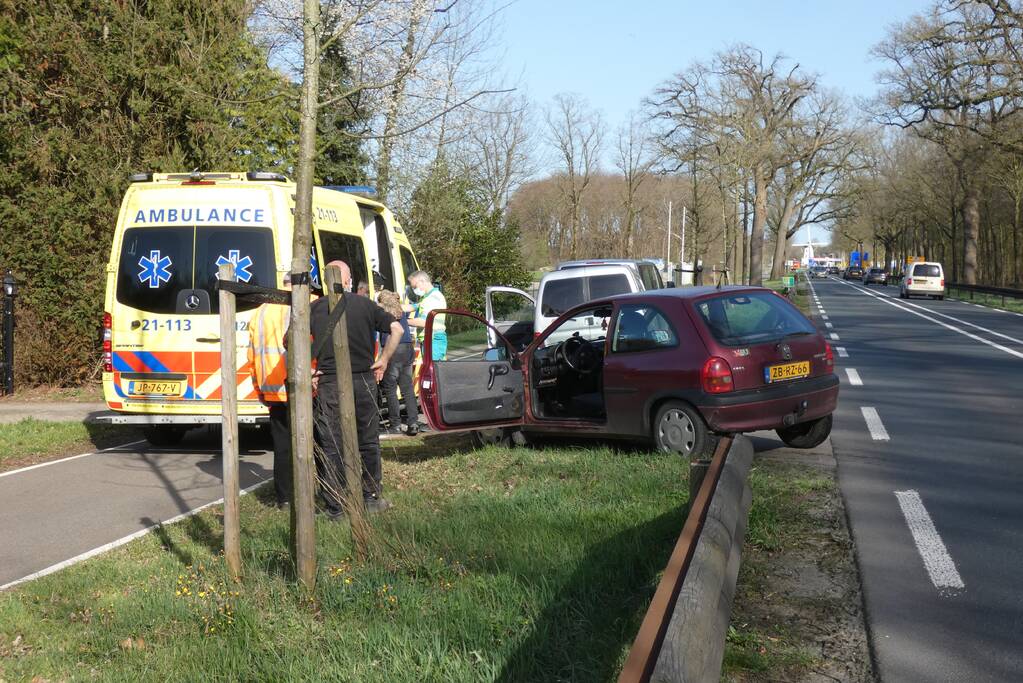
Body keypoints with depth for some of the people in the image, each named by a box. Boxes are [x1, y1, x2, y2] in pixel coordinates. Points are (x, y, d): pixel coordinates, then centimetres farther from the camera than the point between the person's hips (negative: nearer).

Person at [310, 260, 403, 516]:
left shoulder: (315, 309, 0)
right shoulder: (366, 305, 2)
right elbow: (396, 329, -3)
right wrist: (384, 360, 5)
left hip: (329, 384, -1)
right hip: (363, 381, 1)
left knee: (332, 446, 5)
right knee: (368, 442, 15)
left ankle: (335, 507, 7)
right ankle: (372, 498, 22)